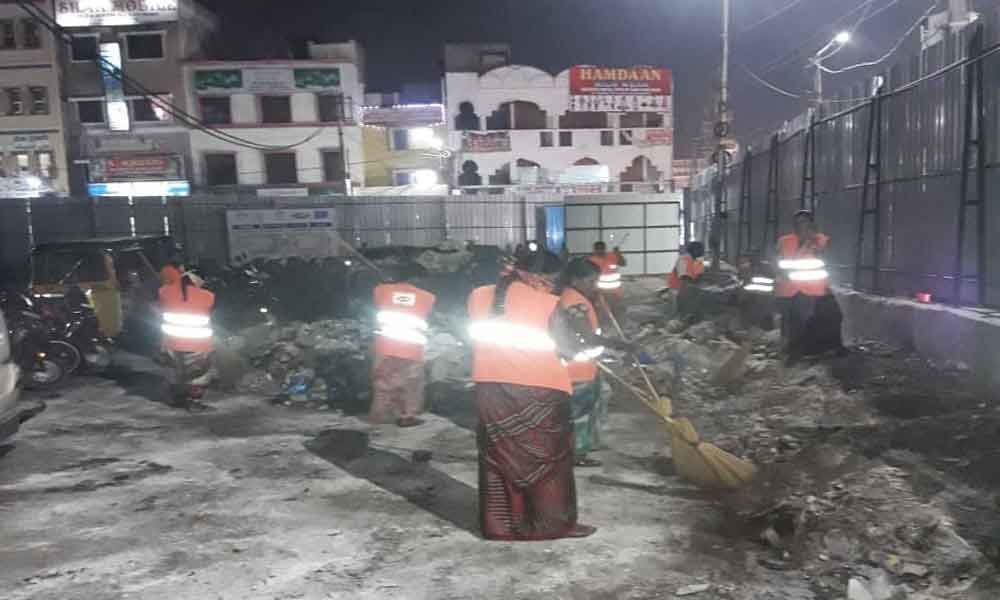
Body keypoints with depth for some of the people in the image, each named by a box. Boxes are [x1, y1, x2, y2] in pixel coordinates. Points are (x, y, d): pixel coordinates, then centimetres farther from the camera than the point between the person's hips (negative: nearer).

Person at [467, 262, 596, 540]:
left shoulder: (478, 296, 5)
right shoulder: (547, 302, -9)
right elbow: (569, 349, -5)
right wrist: (586, 348, 15)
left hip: (491, 388, 5)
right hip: (540, 391, -4)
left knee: (498, 457, 15)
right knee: (547, 460, 9)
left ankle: (498, 525, 21)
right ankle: (555, 524, 18)